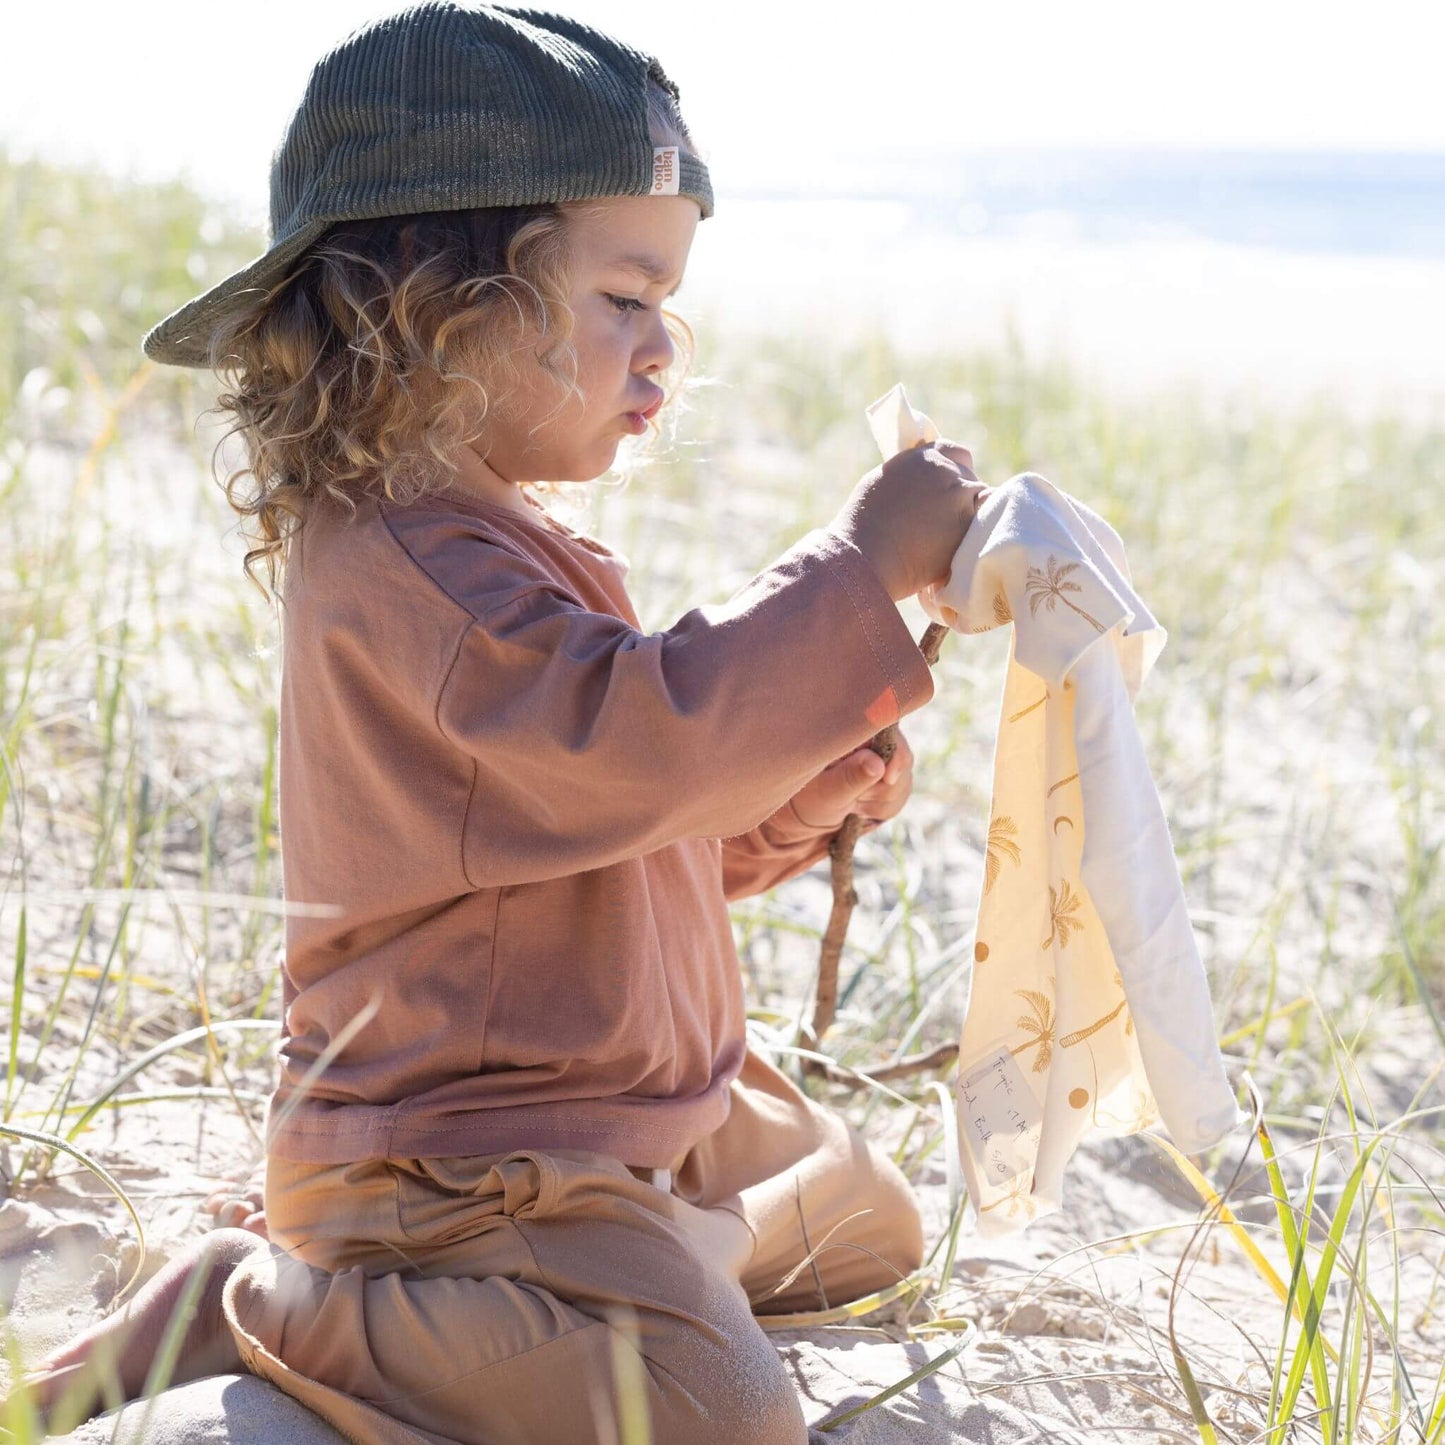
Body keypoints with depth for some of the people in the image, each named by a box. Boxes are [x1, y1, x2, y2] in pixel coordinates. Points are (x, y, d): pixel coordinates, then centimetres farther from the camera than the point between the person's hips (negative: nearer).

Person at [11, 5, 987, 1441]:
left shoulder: (488, 544, 14)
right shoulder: (402, 565, -22)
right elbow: (635, 737, -35)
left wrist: (791, 809, 4)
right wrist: (865, 561, -28)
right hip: (456, 1150, -11)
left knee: (868, 1219, 25)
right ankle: (260, 1307, -7)